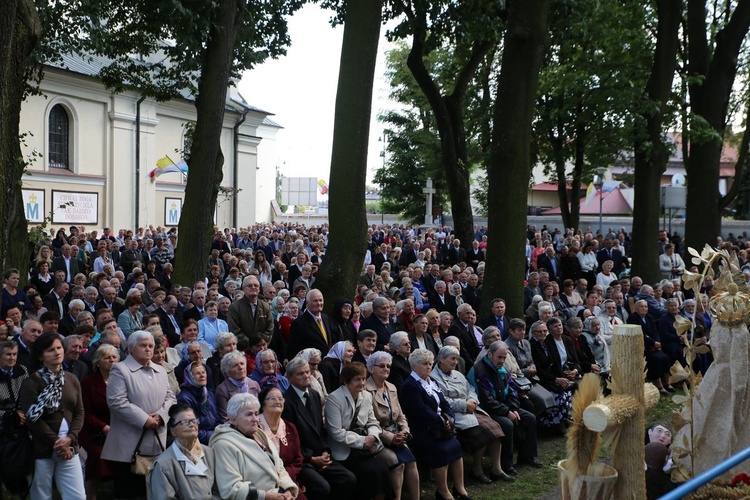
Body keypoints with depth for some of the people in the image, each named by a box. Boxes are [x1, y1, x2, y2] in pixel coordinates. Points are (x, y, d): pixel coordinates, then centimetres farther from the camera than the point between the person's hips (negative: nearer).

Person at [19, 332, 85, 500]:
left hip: (69, 449, 4)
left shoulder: (72, 380, 11)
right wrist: (56, 442, -12)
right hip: (41, 449, -4)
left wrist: (70, 438, -8)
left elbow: (80, 412, 9)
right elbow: (32, 418, -11)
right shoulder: (31, 382, -4)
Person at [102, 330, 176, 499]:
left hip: (157, 442, 6)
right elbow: (117, 401, -15)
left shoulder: (161, 371, 16)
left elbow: (170, 397, 15)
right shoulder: (120, 370, -5)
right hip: (129, 445, -6)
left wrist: (160, 415, -6)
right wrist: (144, 420, -17)